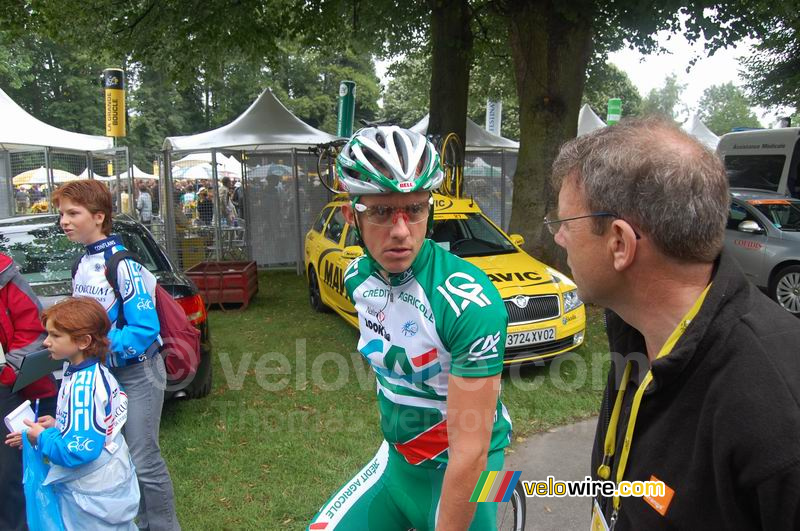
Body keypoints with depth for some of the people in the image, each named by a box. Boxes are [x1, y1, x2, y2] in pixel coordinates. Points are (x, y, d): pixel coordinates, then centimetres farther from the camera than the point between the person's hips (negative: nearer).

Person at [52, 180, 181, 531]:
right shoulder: (82, 264, 6)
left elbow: (145, 328, -23)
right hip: (101, 373, 9)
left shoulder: (122, 264, -19)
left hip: (136, 372, -8)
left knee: (143, 461, -1)